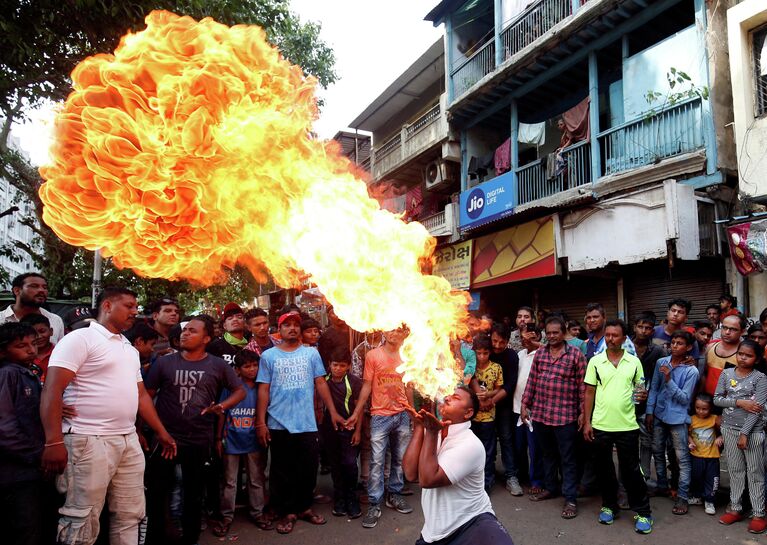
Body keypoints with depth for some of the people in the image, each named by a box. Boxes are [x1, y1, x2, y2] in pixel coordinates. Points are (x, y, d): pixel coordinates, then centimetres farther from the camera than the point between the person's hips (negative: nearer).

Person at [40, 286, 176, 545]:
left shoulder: (130, 349, 17)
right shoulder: (80, 339, -7)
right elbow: (52, 390, -15)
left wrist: (162, 432, 21)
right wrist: (54, 441, -22)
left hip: (129, 441, 8)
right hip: (89, 441, -7)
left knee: (130, 515, 12)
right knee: (83, 521, 1)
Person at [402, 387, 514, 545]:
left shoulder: (470, 444, -18)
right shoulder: (432, 433, 2)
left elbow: (427, 479, -25)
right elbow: (410, 473, -13)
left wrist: (431, 432, -22)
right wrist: (419, 426, -14)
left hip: (472, 522, -6)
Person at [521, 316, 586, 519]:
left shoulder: (575, 354, -5)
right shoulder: (539, 353, 8)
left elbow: (582, 385, -5)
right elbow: (532, 380, 11)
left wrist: (583, 412, -7)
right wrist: (525, 405, 9)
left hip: (565, 415, -4)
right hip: (540, 413, 5)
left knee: (567, 458, 4)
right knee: (548, 454, 18)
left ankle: (570, 499, 11)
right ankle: (551, 488, 33)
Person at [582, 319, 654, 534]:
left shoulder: (634, 362, 1)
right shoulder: (595, 361, 0)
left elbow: (640, 389, 11)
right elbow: (589, 392, 2)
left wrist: (642, 394, -11)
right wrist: (587, 422, -2)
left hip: (627, 425, -1)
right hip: (600, 425, 1)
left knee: (631, 470, 6)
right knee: (604, 468, 12)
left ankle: (642, 512, 19)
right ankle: (609, 506, 29)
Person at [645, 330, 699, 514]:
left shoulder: (691, 371, -12)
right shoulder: (661, 363, -1)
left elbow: (685, 398, -13)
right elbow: (653, 389, 5)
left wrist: (669, 380, -23)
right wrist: (649, 412, 3)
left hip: (678, 418, -5)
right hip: (659, 415, 5)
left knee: (682, 458, 2)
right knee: (658, 452, 17)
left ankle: (682, 497, 11)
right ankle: (662, 486, 34)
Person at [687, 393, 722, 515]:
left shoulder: (715, 419, -9)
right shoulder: (692, 419, -6)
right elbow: (688, 434, 5)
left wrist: (721, 438, -21)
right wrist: (691, 442, -11)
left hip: (712, 456, -1)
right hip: (697, 455, 1)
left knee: (712, 479, 3)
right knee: (696, 477, 14)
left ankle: (709, 501, 18)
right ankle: (696, 497, 33)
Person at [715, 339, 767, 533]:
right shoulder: (726, 373, 3)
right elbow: (716, 399, 0)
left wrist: (744, 433, -15)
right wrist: (739, 402, -15)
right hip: (729, 429, 3)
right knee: (735, 470, 12)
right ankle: (735, 508, 21)